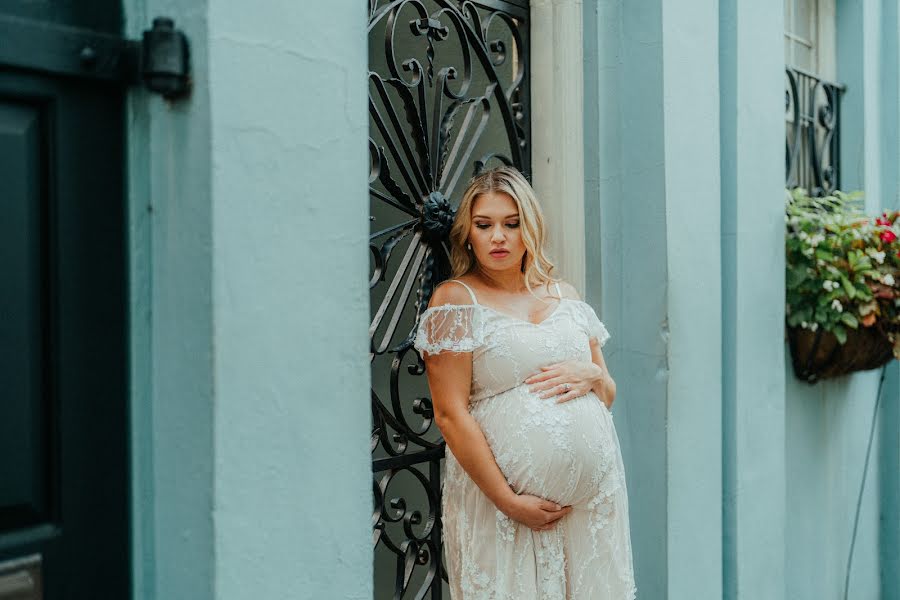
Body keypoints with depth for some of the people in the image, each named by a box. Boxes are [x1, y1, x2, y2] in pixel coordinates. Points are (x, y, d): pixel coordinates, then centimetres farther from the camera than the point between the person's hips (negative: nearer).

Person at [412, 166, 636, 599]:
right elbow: (450, 414, -10)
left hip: (593, 495, 5)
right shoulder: (456, 299, -3)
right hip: (506, 503, -4)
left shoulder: (565, 296, 12)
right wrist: (509, 501, -13)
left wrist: (592, 374, -4)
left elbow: (608, 396, 19)